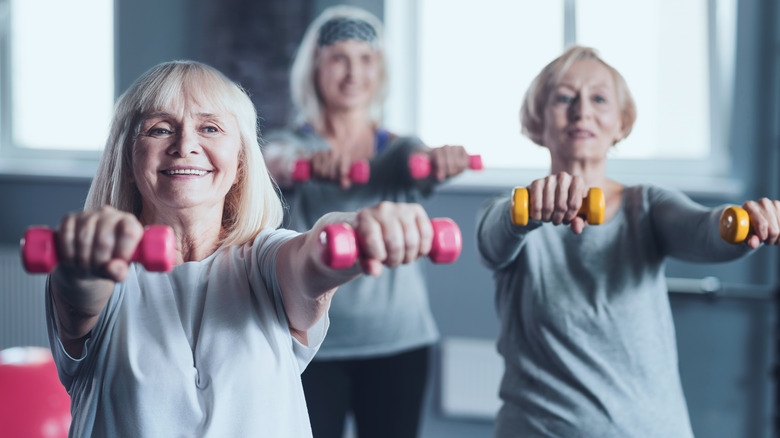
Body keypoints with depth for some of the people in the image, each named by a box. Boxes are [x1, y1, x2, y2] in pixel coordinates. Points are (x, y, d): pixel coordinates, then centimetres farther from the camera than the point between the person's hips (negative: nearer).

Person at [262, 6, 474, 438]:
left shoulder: (399, 148, 7)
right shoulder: (290, 143, 2)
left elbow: (422, 166, -15)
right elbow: (276, 163, -21)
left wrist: (443, 159, -40)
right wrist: (310, 161, -45)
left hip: (398, 341, 2)